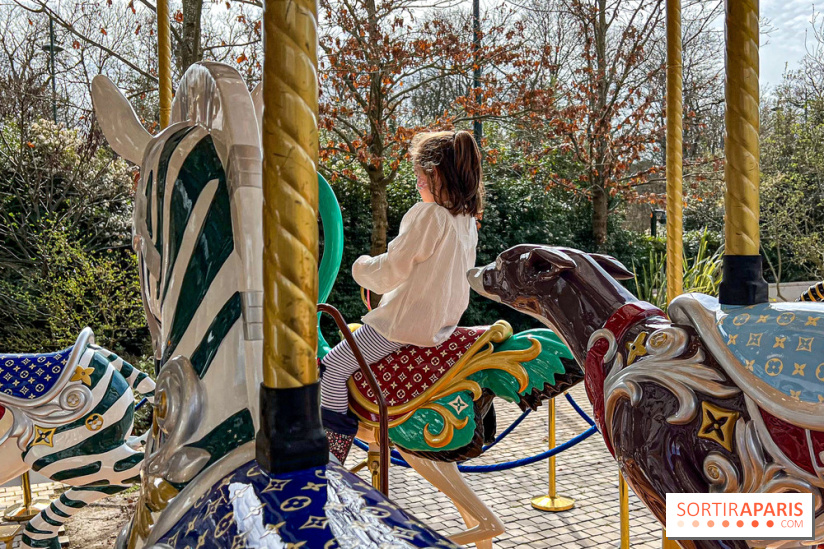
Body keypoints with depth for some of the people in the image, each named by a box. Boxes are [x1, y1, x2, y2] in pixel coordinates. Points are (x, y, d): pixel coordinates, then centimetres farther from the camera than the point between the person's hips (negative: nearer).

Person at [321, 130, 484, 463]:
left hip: (406, 324, -10)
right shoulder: (467, 218, 6)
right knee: (351, 354, 28)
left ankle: (329, 458, 6)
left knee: (334, 366, 2)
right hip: (443, 322, 10)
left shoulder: (427, 213, -21)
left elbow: (388, 273, -20)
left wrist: (363, 266, 1)